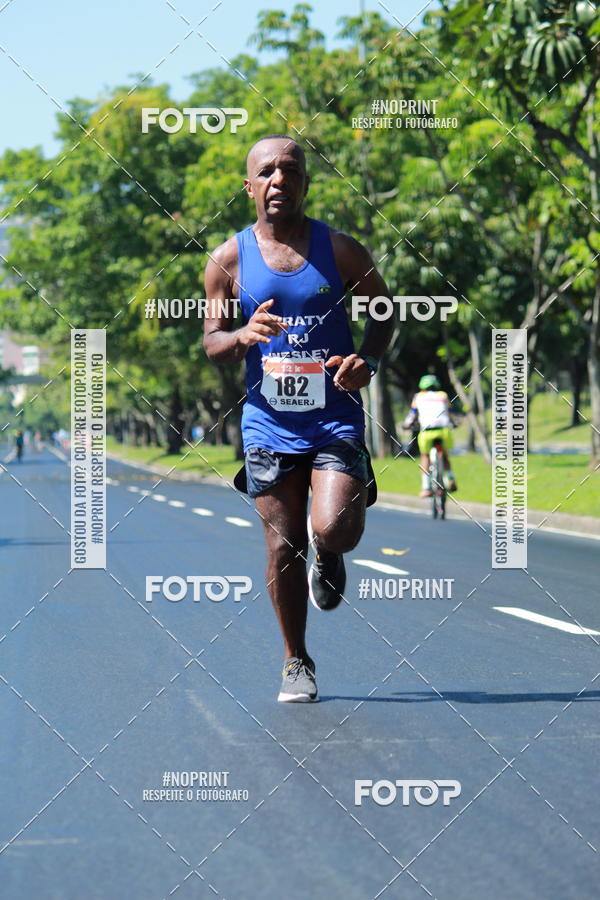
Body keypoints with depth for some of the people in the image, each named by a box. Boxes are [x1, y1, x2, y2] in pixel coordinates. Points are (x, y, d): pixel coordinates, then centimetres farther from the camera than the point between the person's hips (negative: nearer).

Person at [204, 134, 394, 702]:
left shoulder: (340, 251, -1)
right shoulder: (229, 260, 1)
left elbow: (384, 313, 11)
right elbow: (211, 345, 4)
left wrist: (368, 361, -9)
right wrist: (244, 336, -19)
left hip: (335, 419, -1)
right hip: (269, 424, 1)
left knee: (333, 530, -19)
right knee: (282, 545, 3)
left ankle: (328, 556, 21)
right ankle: (296, 662, 20)